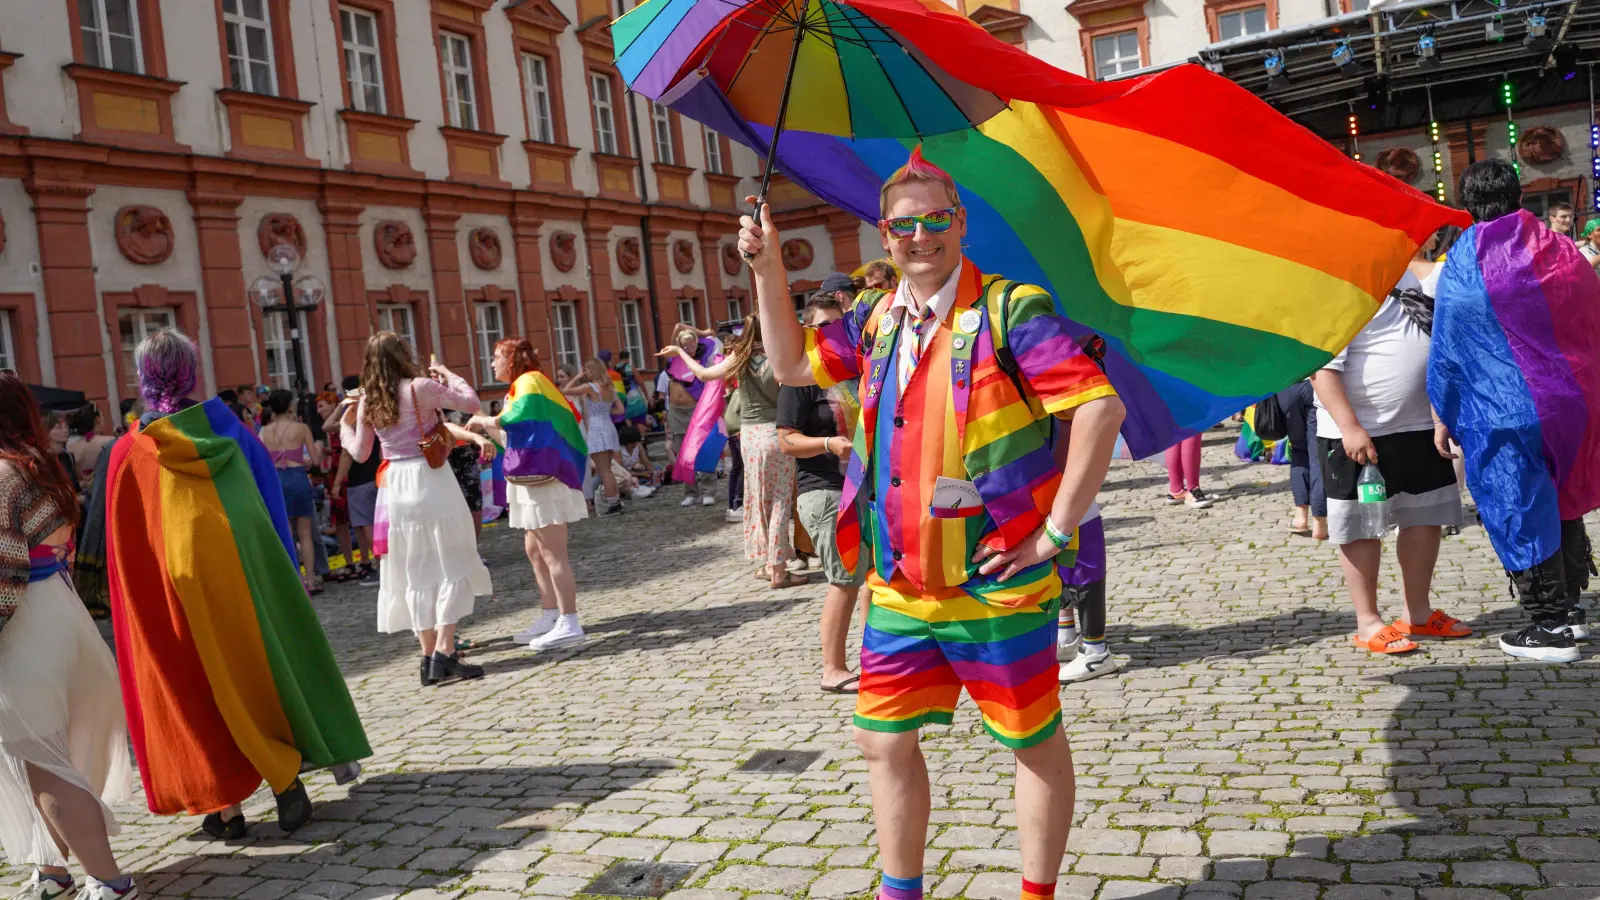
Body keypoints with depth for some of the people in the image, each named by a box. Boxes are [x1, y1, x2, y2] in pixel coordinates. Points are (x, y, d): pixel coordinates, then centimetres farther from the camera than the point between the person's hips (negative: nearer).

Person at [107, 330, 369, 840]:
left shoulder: (129, 453, -2)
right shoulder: (229, 430, 3)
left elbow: (125, 547, 1)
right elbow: (274, 504, 6)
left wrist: (142, 617, 11)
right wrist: (290, 577, 13)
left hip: (182, 580, -2)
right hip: (250, 566, 2)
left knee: (204, 689, 9)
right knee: (271, 664, 13)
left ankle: (226, 807, 14)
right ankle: (289, 787, 14)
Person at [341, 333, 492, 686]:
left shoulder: (367, 402, 5)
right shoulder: (420, 387, -8)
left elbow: (360, 453, 14)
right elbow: (472, 403, -5)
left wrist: (345, 427, 33)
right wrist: (446, 374, 9)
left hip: (394, 487, 5)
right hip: (431, 481, -4)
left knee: (416, 575, 10)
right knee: (451, 567, 0)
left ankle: (429, 656, 12)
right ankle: (444, 653, -8)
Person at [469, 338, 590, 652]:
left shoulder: (529, 381, -9)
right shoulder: (519, 387, 20)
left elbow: (515, 420, -26)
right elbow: (512, 435, 18)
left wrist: (482, 421, -12)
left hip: (542, 476, -10)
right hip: (532, 478, 10)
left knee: (552, 553, -11)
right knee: (535, 550, 14)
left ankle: (569, 625, -10)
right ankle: (550, 617, 21)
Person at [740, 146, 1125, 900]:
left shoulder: (1009, 310, -11)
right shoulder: (875, 318, 10)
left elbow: (1101, 408, -18)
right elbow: (793, 364, 20)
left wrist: (1055, 531, -17)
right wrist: (767, 266, 10)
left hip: (994, 584, -6)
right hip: (899, 585, 6)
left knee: (1035, 741, 9)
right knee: (883, 741, 13)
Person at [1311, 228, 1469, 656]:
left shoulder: (1422, 275, 9)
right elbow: (1323, 366, -20)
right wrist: (1349, 427, -24)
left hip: (1420, 427, 8)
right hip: (1360, 433, -8)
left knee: (1425, 519, 13)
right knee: (1361, 527, 2)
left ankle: (1418, 612, 28)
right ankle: (1368, 621, 14)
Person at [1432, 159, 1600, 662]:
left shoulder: (1463, 262, -10)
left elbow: (1448, 348, -8)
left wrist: (1444, 417, 0)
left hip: (1503, 411, -5)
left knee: (1519, 511, 4)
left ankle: (1551, 628, 10)